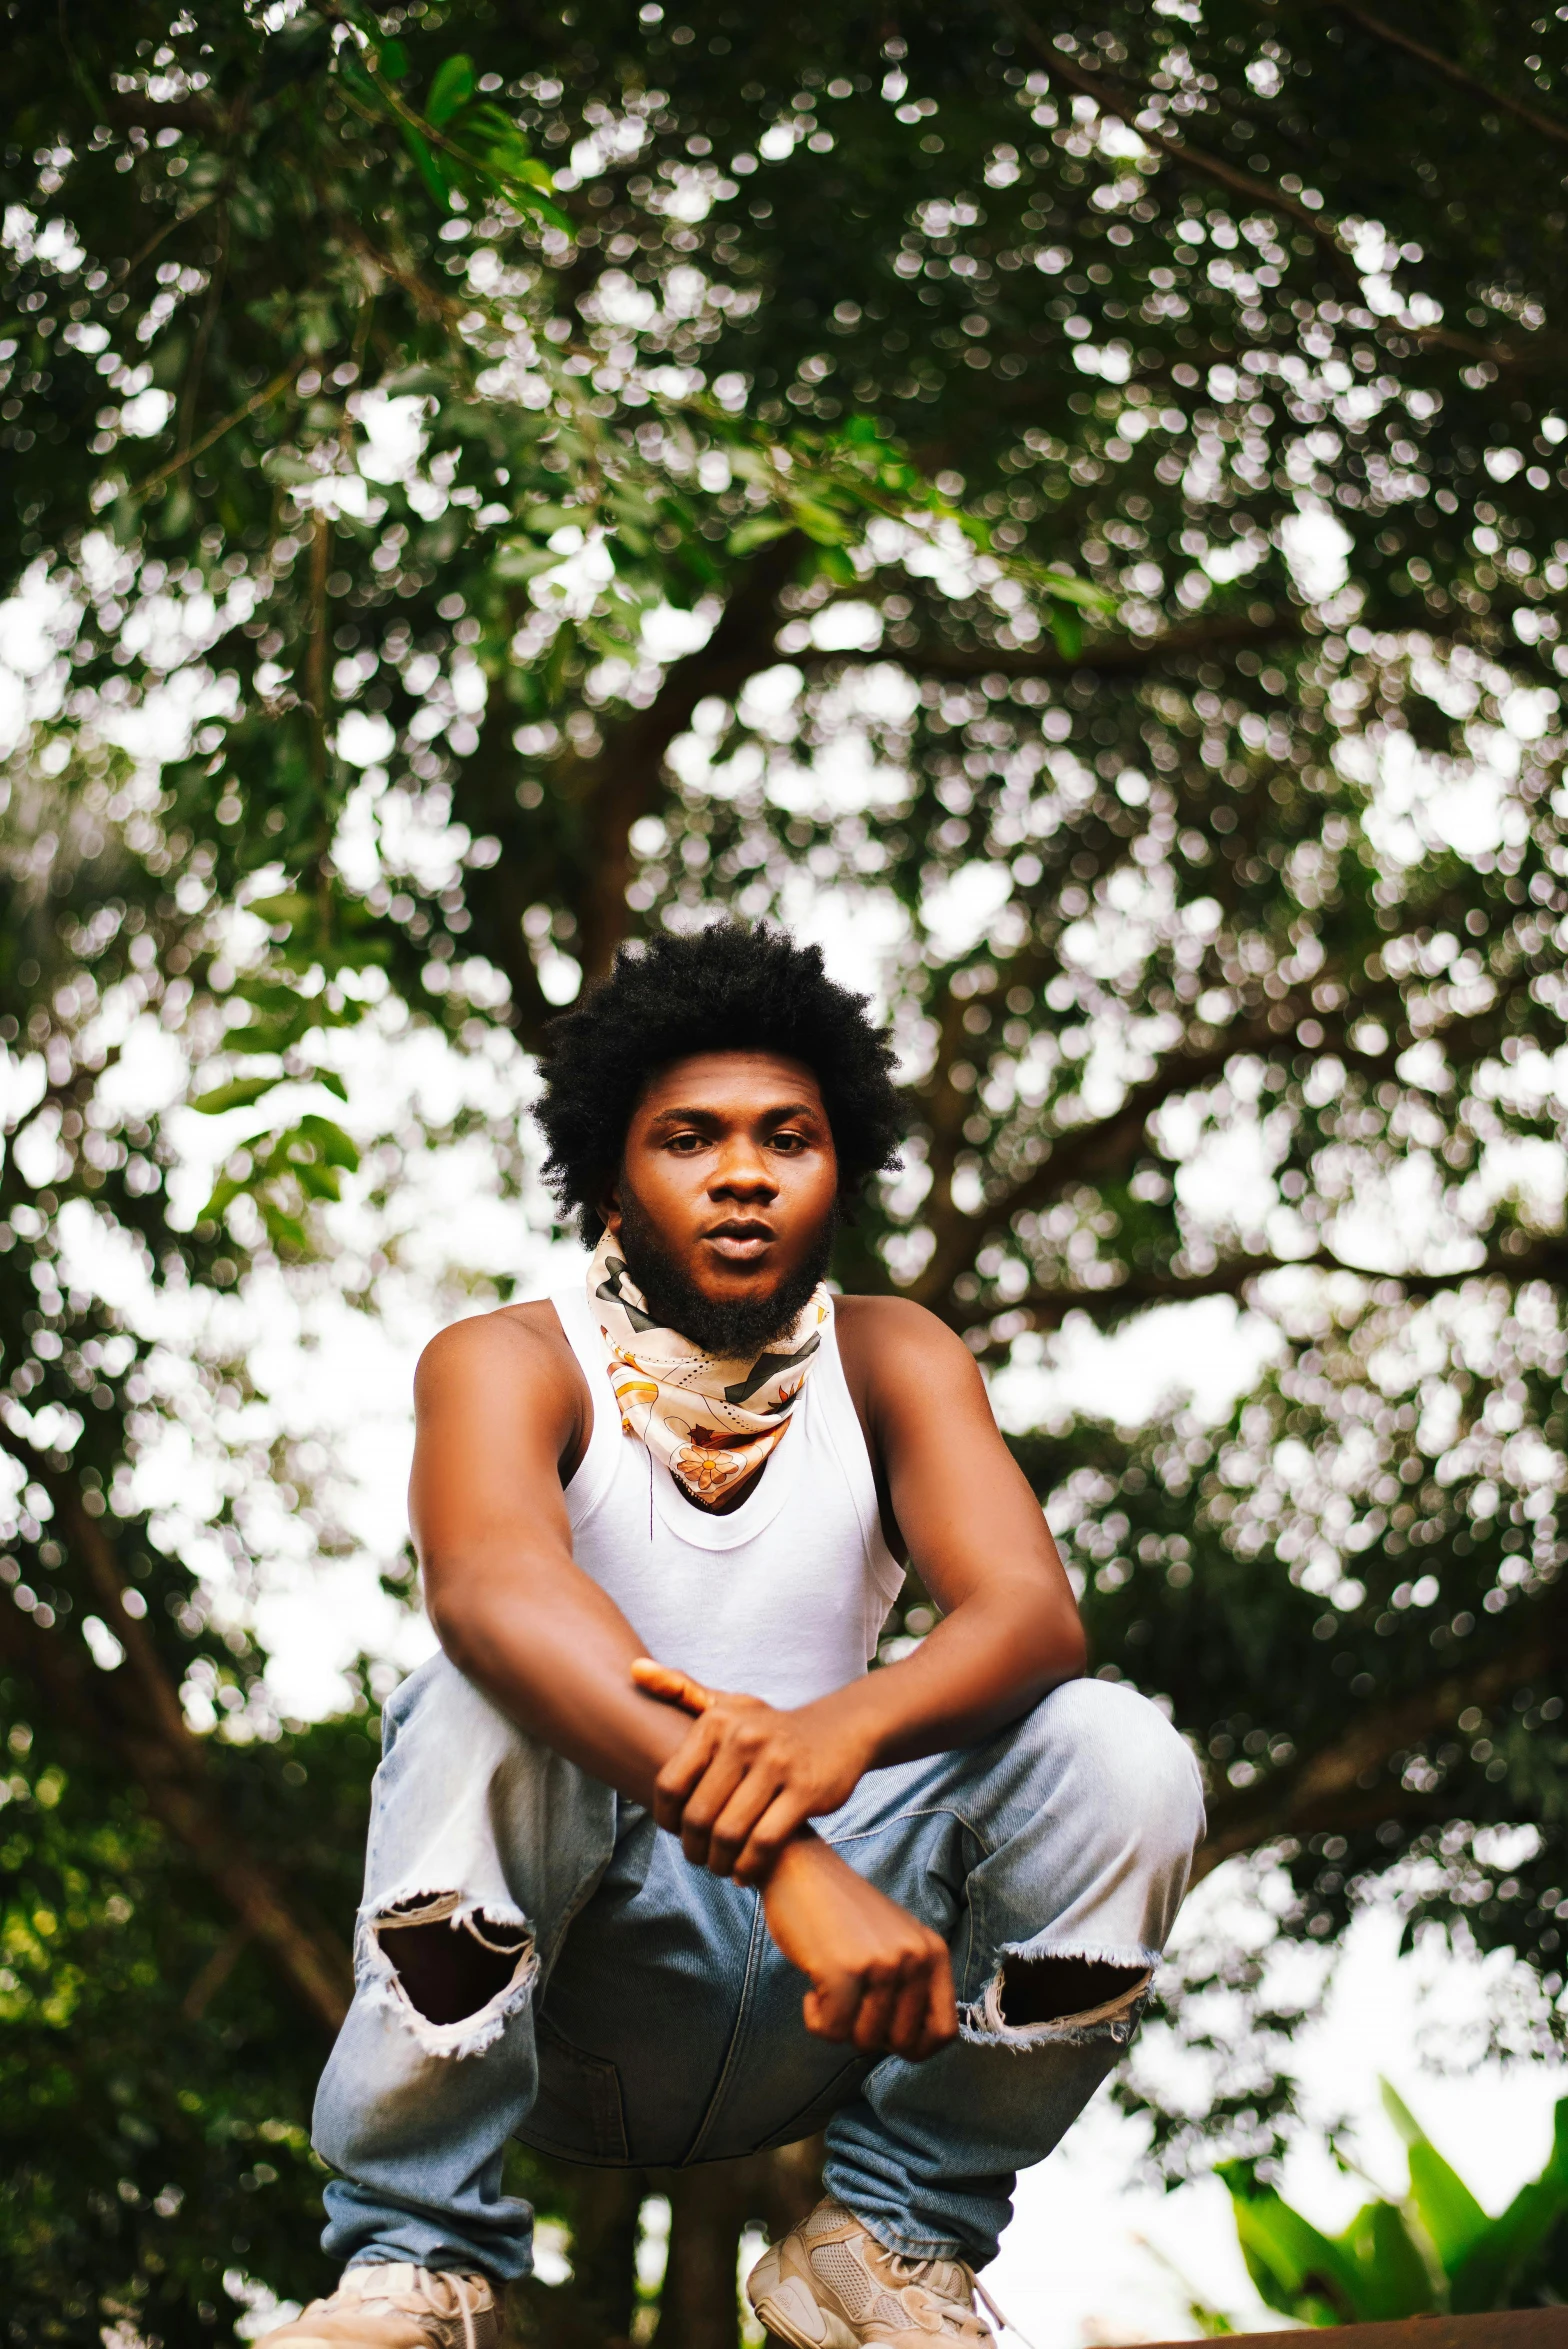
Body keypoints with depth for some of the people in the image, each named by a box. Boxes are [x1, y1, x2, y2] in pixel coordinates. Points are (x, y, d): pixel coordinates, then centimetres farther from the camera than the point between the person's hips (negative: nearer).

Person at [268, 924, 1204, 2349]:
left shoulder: (892, 1362, 3)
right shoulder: (507, 1366, -7)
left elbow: (1033, 1614, -15)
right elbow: (495, 1590, -31)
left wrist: (844, 1727, -41)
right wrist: (787, 1859, -47)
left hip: (804, 2011, 3)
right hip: (557, 1982, -3)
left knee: (1121, 1758, -19)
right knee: (481, 1709, -32)